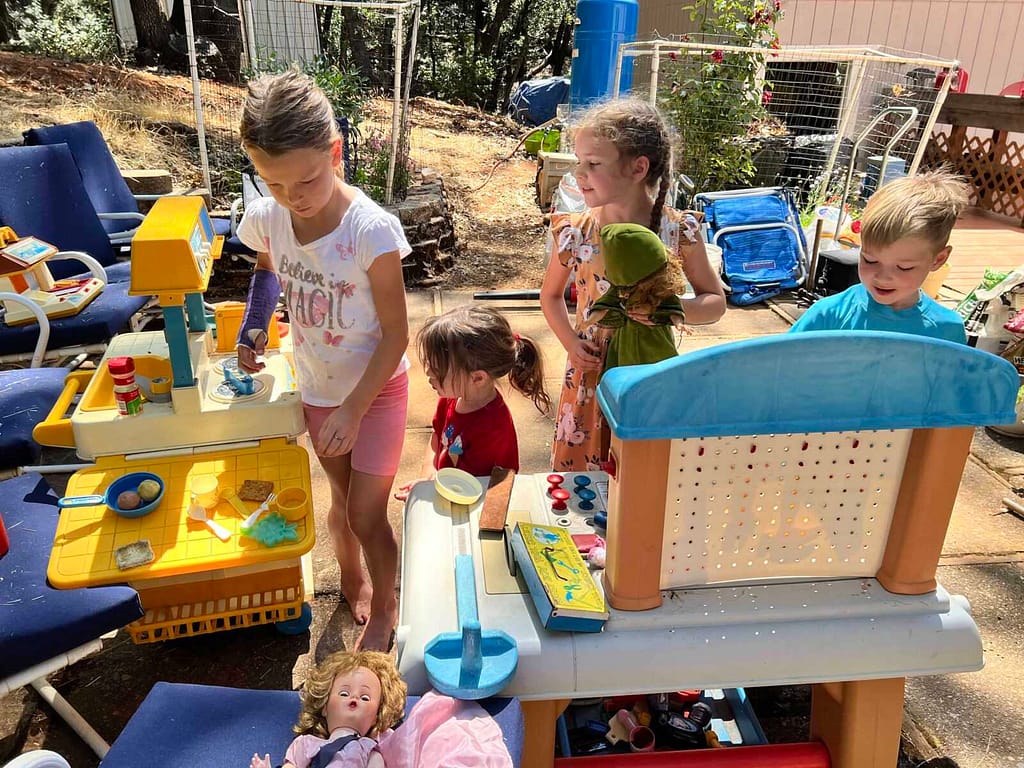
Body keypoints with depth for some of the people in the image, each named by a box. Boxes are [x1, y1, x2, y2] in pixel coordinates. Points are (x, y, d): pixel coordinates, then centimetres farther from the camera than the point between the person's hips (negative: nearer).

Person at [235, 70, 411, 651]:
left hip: (376, 390, -4)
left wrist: (354, 409, -21)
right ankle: (352, 580, 49)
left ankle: (384, 609, 29)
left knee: (367, 514, 1)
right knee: (343, 497, 22)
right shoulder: (266, 219, -14)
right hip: (318, 389, 4)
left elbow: (396, 333, -21)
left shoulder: (371, 230, -29)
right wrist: (253, 331, -3)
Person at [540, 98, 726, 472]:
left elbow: (715, 303, -2)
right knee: (580, 469, 13)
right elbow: (551, 294, 8)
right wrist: (571, 343, -8)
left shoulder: (679, 230, -12)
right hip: (591, 372, 1)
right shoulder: (575, 231, -9)